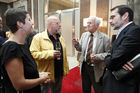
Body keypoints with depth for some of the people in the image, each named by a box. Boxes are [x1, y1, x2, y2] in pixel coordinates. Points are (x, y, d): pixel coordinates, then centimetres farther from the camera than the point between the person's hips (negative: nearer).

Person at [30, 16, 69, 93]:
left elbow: (64, 55, 9)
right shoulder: (38, 37, -12)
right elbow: (33, 54, -20)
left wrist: (66, 69, 10)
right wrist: (50, 54, -28)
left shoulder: (60, 38, 7)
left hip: (59, 74, 6)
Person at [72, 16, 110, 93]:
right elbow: (81, 49, 6)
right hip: (84, 66, 4)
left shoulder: (105, 38, -13)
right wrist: (77, 44, -14)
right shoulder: (84, 35, 2)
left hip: (96, 69, -4)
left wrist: (98, 56, -27)